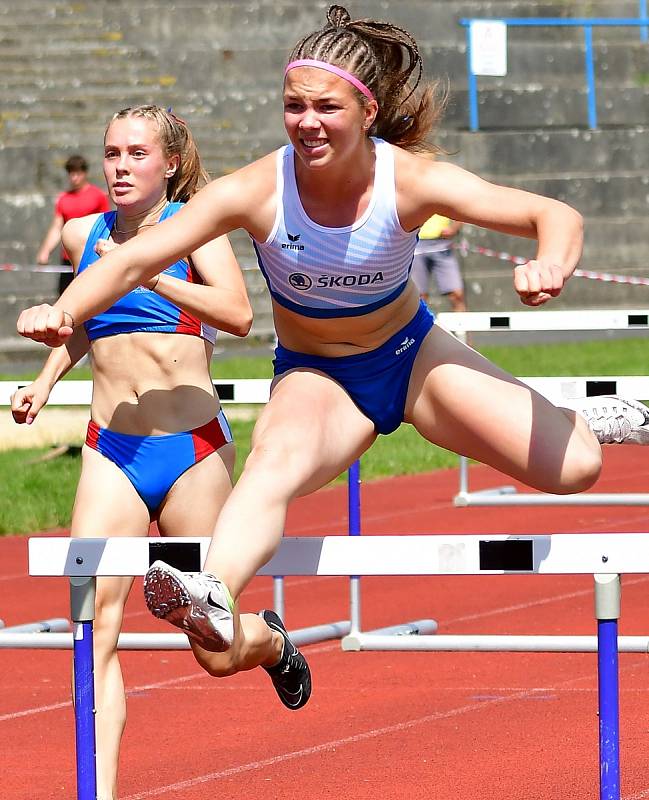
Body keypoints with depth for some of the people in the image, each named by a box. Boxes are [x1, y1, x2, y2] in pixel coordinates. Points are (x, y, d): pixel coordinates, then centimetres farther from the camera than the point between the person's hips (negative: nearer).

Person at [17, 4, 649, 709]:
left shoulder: (412, 181, -24)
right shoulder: (255, 191, -24)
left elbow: (556, 215, -25)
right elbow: (135, 259, -27)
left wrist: (551, 266, -49)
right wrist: (64, 312, -47)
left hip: (412, 353, 2)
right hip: (316, 378, -2)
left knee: (572, 468, -10)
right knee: (275, 461, -38)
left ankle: (580, 418, 28)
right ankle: (215, 596, -64)